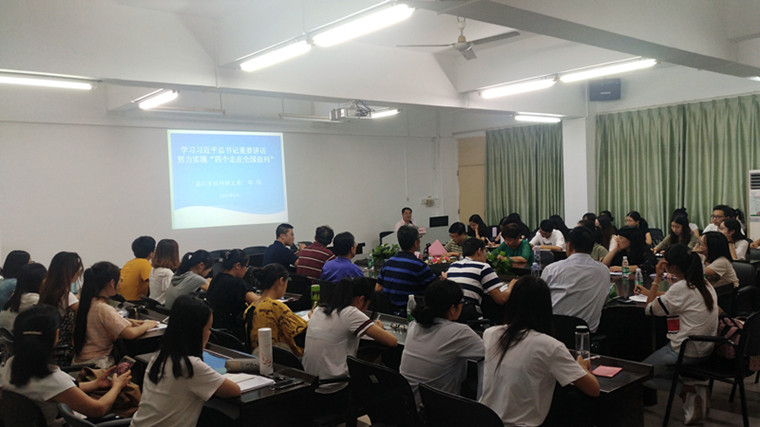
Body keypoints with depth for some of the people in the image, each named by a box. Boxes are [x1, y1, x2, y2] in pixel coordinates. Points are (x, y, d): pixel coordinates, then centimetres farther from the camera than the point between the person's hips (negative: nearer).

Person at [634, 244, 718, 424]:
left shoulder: (681, 288, -20)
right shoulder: (704, 284, 5)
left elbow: (649, 310, -10)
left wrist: (657, 278, -7)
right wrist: (650, 292, 27)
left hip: (688, 353, -8)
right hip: (706, 349, 9)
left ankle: (689, 389, -9)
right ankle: (697, 389, 6)